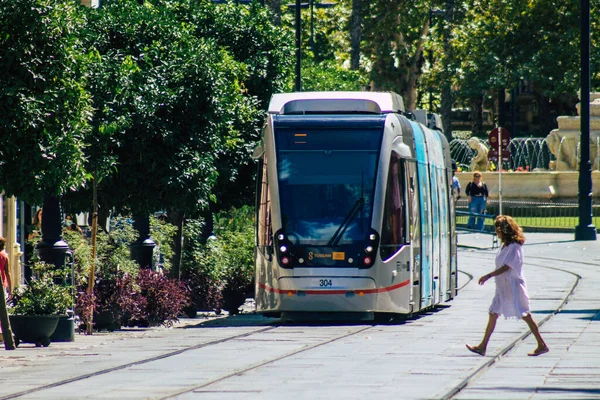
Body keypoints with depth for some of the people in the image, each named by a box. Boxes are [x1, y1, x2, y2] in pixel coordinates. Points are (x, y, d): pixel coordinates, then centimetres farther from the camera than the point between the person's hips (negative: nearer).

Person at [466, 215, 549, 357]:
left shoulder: (514, 247, -16)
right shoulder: (505, 246, 12)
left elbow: (506, 267, -21)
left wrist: (488, 276, -21)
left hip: (513, 286, -10)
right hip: (503, 286, 10)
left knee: (525, 315, -6)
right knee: (493, 314, 7)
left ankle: (542, 345, 0)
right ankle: (482, 346, 9)